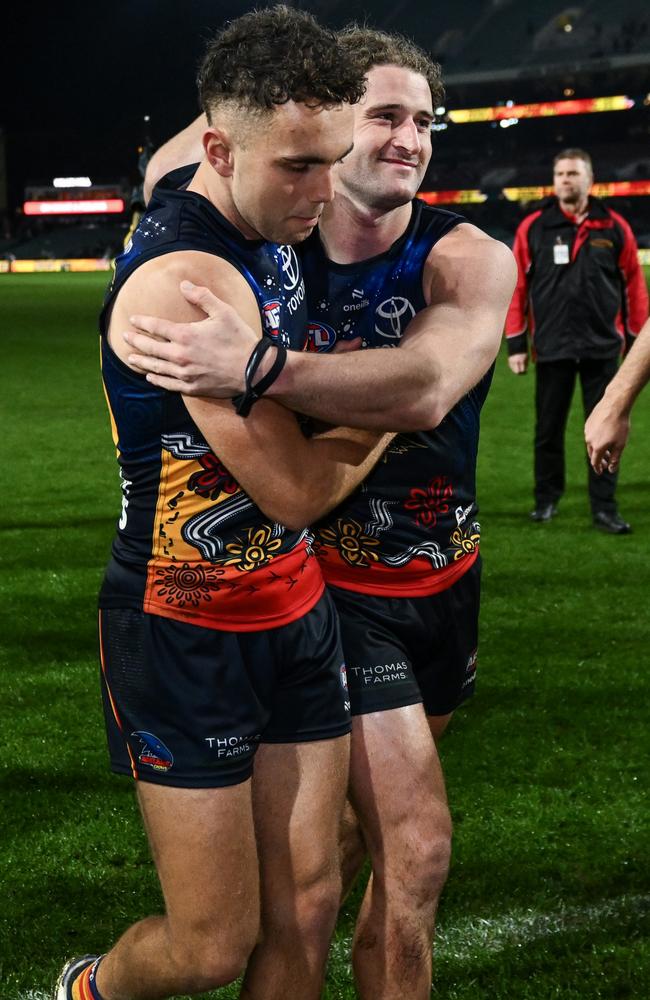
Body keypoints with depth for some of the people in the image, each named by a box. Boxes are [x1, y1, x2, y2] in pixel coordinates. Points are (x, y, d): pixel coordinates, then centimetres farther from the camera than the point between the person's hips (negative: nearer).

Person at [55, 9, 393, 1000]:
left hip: (294, 608, 8)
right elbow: (297, 489, -21)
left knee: (305, 911, 9)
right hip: (186, 632, -8)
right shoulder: (185, 278, -24)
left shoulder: (266, 229, 2)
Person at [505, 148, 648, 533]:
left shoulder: (614, 227, 2)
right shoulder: (533, 227, 1)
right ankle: (547, 499, 24)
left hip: (603, 348, 0)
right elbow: (517, 286, 2)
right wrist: (516, 344, 0)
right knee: (548, 429, 9)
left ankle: (604, 507, 11)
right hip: (551, 348, 0)